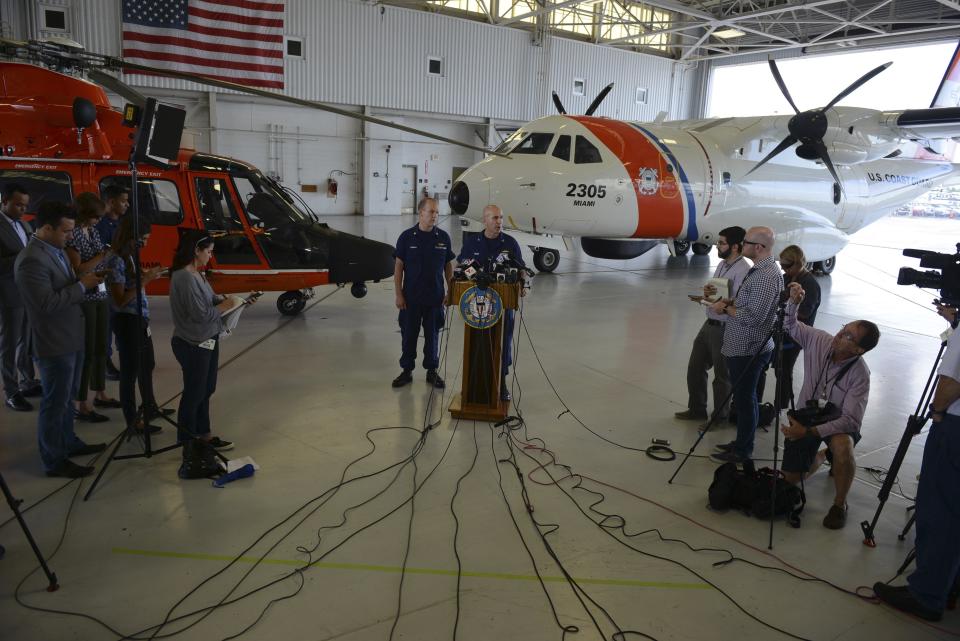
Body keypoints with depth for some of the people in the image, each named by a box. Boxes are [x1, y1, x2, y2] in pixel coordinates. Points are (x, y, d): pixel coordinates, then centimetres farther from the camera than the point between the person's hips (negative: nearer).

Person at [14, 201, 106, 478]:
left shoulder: (56, 250, 7)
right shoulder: (31, 260, -24)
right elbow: (48, 303, -28)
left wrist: (84, 279, 0)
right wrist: (82, 285, -21)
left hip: (71, 338, 10)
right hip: (54, 344, -10)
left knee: (68, 397, 23)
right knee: (55, 403, 4)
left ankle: (68, 443, 40)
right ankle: (54, 461, 17)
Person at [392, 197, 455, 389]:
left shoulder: (443, 237, 1)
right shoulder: (407, 237, -5)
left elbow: (448, 266, 8)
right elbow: (398, 267, -3)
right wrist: (398, 294, -6)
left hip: (435, 297, 1)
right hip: (411, 297, -1)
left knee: (432, 335, 10)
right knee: (408, 334, 8)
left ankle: (432, 371, 23)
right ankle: (407, 371, 22)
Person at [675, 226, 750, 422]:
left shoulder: (743, 270, -19)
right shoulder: (722, 264, 9)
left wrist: (713, 298, -27)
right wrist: (705, 297, -6)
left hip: (725, 330, -9)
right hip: (709, 324, 9)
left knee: (722, 376, 8)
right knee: (695, 368, 19)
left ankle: (720, 417, 26)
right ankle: (697, 409, 36)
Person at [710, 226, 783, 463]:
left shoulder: (766, 276, -22)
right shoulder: (759, 270, 11)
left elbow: (754, 316, -26)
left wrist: (725, 308, -14)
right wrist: (729, 301, 5)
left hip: (749, 350, -10)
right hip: (741, 347, 10)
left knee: (744, 399, 2)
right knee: (745, 398, 19)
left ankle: (743, 450, 15)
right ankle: (742, 442, 32)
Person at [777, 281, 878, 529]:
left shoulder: (859, 374, -26)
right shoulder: (819, 340, -15)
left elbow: (851, 420, -29)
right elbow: (790, 325, 1)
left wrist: (810, 431, -39)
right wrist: (794, 303, -20)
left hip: (838, 421, -4)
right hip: (805, 415, 4)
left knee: (843, 447, -40)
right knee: (791, 478, 6)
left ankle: (839, 504, -12)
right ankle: (822, 455, 40)